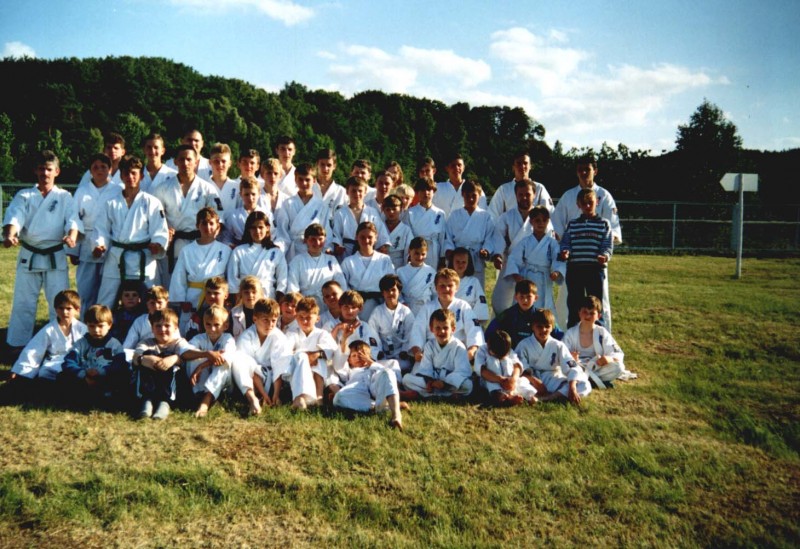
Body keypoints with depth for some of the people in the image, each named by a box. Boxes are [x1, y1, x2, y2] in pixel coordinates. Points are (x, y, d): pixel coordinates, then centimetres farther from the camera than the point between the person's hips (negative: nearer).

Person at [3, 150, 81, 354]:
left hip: (56, 257, -1)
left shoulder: (65, 197, 5)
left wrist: (71, 236, -34)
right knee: (23, 303, 6)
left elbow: (73, 219, -11)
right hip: (29, 256, 1)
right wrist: (9, 236, -32)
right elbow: (15, 217, -10)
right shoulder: (24, 196, 6)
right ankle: (17, 345, 15)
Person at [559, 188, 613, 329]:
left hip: (595, 269, -2)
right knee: (574, 304, 8)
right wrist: (564, 251, -14)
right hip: (574, 269, 2)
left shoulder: (603, 224, 7)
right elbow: (565, 242, 8)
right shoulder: (572, 225, 13)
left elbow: (607, 245, 1)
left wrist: (605, 255, -20)